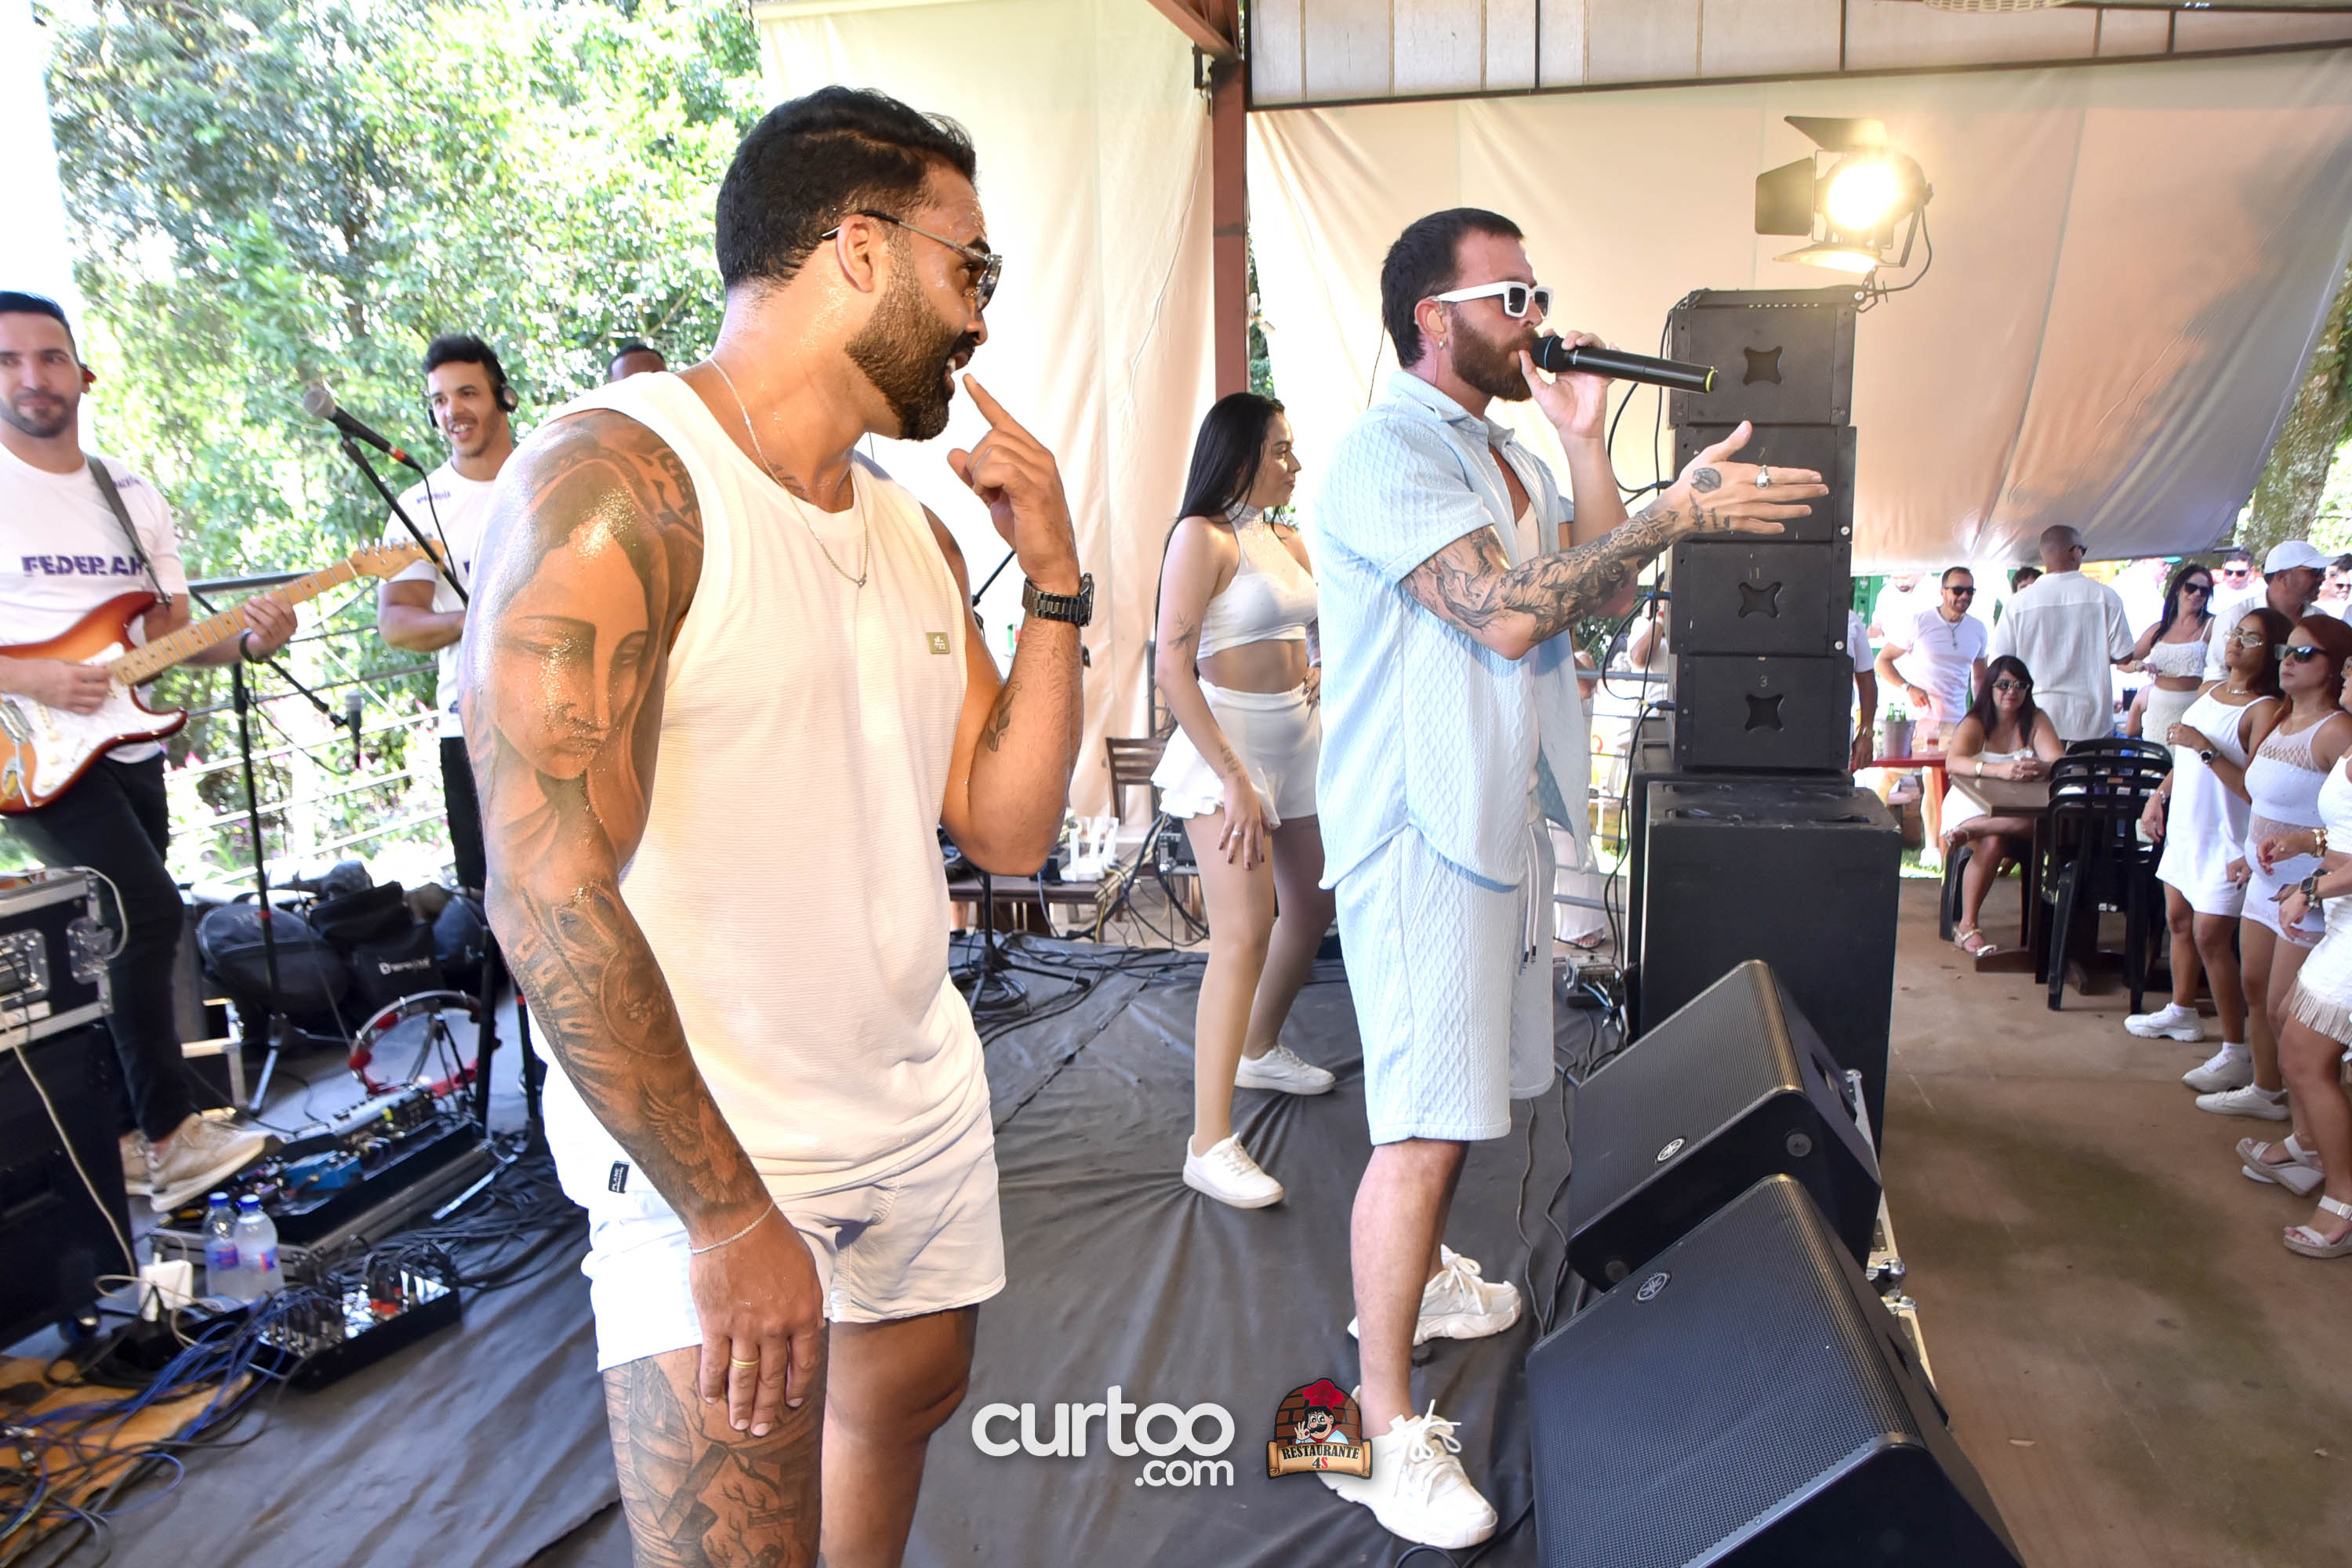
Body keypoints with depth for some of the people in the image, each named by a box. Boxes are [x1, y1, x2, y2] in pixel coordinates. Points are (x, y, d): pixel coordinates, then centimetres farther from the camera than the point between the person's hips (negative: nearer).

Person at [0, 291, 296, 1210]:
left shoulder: (132, 495, 11)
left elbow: (173, 631, 10)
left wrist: (247, 639, -9)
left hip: (129, 748, 7)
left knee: (117, 941, 10)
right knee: (149, 914, -19)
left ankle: (105, 1141, 22)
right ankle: (171, 1138, -9)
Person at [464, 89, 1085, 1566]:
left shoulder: (918, 530, 7)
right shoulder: (615, 479, -17)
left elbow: (1008, 829, 5)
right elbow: (551, 891, -22)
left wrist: (1055, 581, -5)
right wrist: (731, 1219, -19)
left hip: (927, 1101, 8)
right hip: (707, 1152, -7)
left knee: (909, 1400, 23)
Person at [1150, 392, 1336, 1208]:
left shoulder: (1288, 541, 14)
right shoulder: (1203, 536, -11)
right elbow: (1172, 668, -18)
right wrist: (1233, 778, -22)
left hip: (1299, 735, 9)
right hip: (1226, 741, -9)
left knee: (1312, 905, 18)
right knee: (1246, 928, -16)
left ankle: (1260, 1050, 42)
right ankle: (1211, 1145, -13)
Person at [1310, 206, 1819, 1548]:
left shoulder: (1510, 455, 17)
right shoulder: (1387, 454, -13)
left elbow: (1607, 597, 10)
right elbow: (1511, 612, -23)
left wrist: (1587, 440, 4)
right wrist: (1677, 511, -20)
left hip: (1503, 812, 9)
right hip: (1418, 824, -9)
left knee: (1472, 1087, 20)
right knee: (1428, 1122, -9)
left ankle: (1413, 1275, 42)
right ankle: (1386, 1429, 2)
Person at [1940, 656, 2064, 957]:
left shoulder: (2036, 721, 5)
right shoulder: (1974, 724, -4)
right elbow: (1955, 763, -25)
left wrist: (2043, 768, -37)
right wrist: (2000, 770, -43)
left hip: (2020, 811, 3)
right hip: (1972, 805, -3)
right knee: (1991, 843, -35)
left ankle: (1969, 832, -23)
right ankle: (1967, 926, -25)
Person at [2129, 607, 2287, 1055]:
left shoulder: (2265, 710, -16)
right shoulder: (2209, 691, 8)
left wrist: (2206, 749, -27)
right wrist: (2159, 795, 15)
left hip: (2225, 840, -8)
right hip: (2185, 828, 8)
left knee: (2211, 937, -9)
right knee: (2178, 920, 18)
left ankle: (2237, 1051, -1)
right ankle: (2182, 1013, 36)